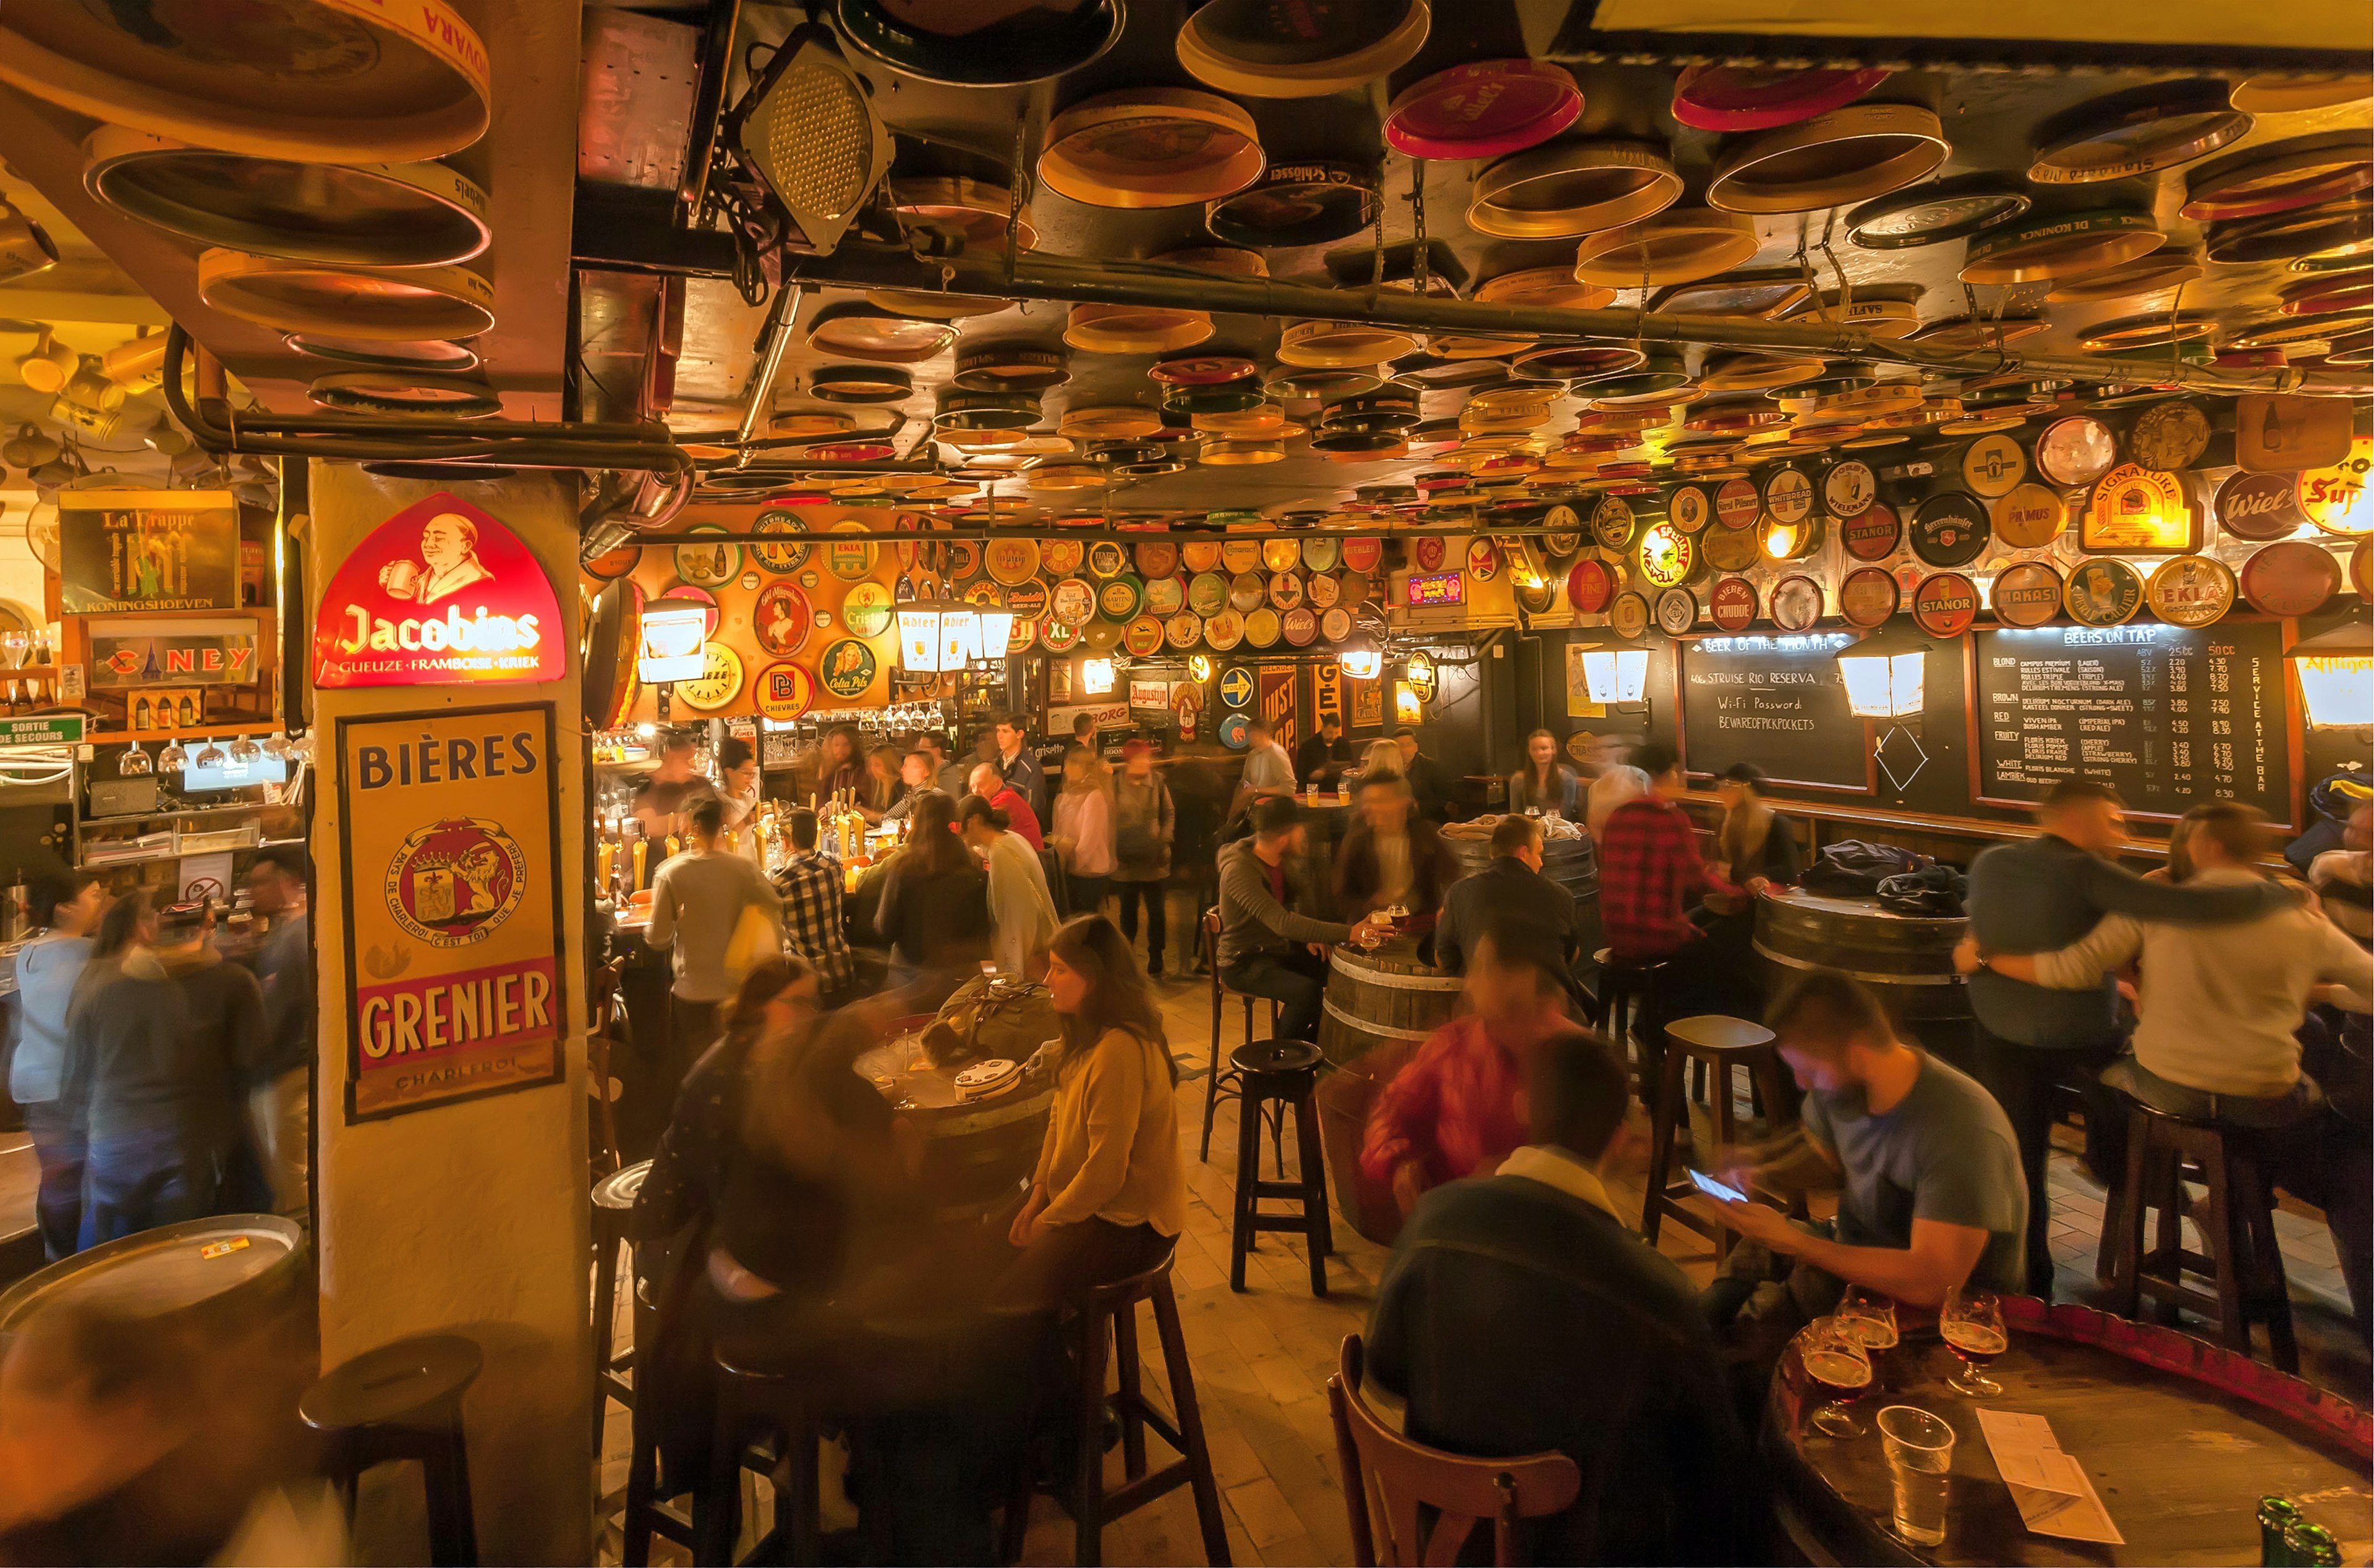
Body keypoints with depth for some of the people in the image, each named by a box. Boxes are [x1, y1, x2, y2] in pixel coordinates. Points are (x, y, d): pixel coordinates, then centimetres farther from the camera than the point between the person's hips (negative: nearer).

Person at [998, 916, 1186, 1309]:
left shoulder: (1119, 1051, -28)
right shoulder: (1085, 1033, 3)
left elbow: (1105, 1172, -25)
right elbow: (1061, 1117, 11)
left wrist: (1047, 1222, -12)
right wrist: (1038, 1197, 1)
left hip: (1130, 1225, -9)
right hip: (1080, 1199, 9)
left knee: (1013, 1294, -13)